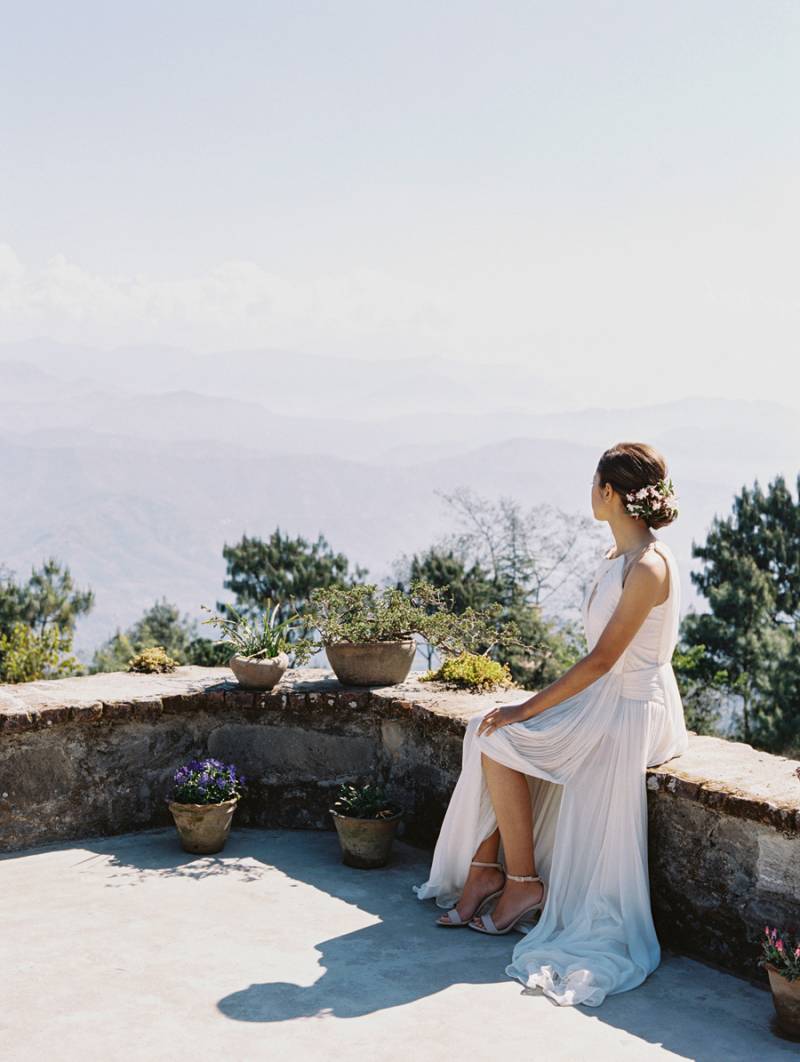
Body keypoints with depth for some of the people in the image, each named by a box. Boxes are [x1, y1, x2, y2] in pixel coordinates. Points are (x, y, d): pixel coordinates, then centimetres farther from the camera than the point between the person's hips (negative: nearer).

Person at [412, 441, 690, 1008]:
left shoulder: (649, 567, -20)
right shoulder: (617, 557, 11)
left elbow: (601, 659, -22)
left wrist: (528, 709, -20)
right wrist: (531, 706, 6)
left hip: (630, 708, -9)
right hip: (600, 697, 9)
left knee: (502, 742, -17)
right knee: (489, 734, -7)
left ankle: (523, 883, -5)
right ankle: (485, 868, -2)